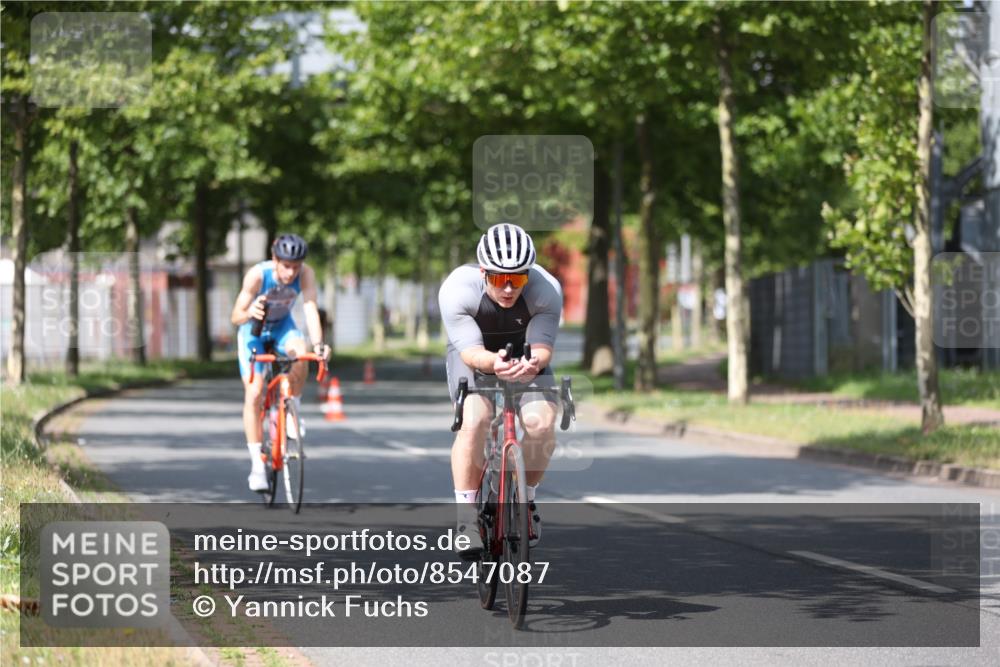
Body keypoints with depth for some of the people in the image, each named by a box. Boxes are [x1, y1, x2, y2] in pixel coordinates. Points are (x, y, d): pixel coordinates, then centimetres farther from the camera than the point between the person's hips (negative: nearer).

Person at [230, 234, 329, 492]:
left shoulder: (305, 273, -26)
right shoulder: (258, 274, -32)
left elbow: (310, 309, -35)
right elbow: (236, 317, -34)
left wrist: (318, 343, -51)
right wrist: (249, 313, -57)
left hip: (282, 327, 2)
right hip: (254, 331, -2)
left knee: (300, 354, -33)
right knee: (254, 393, -14)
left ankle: (292, 409, -8)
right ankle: (257, 465, -6)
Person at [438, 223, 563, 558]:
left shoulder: (546, 289, -30)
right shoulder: (457, 289, -32)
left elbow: (542, 347, -32)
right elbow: (471, 351, -35)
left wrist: (533, 363, -56)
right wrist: (493, 363, -58)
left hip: (525, 355, 1)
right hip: (475, 356, -1)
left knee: (541, 423, -23)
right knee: (473, 423, -28)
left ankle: (526, 498, 4)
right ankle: (466, 518, -17)